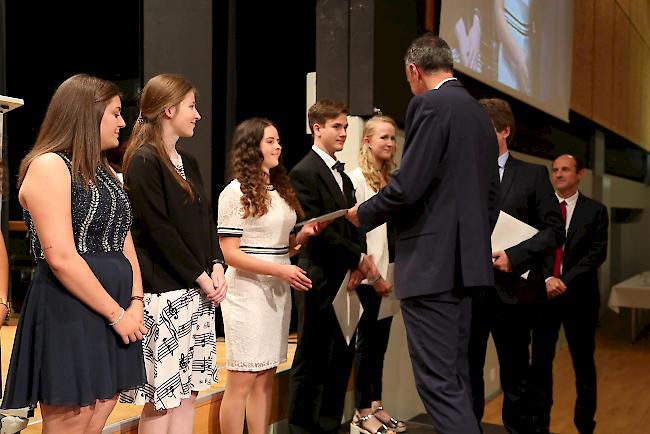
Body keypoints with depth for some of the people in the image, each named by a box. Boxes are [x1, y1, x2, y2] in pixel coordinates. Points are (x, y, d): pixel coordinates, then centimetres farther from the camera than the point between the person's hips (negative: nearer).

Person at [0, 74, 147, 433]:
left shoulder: (103, 173, 18)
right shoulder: (48, 166, -10)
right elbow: (61, 258, -18)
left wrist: (135, 303, 0)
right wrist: (117, 313, -14)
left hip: (114, 312, 8)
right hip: (69, 314, -8)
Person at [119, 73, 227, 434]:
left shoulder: (187, 162, 15)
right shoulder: (144, 162, -10)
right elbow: (159, 231, -15)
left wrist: (217, 267, 0)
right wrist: (201, 277, -12)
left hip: (198, 291, 8)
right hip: (165, 293, -8)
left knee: (188, 390, 10)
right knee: (162, 396, -2)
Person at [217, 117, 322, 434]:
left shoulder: (281, 189, 13)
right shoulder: (236, 192, -8)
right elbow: (230, 254, -13)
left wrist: (303, 235, -1)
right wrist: (281, 270, -20)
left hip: (278, 292, 7)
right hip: (248, 292, -7)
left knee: (265, 378, 10)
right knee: (242, 381, -2)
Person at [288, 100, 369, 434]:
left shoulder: (343, 176, 17)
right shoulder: (304, 172, -9)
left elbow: (352, 224, 13)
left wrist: (357, 262, -4)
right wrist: (357, 259, -11)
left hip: (344, 279, 8)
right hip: (320, 280, -8)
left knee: (341, 357, 12)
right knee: (311, 360, 2)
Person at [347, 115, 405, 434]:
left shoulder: (391, 180, 12)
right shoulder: (357, 178, -8)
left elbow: (396, 228, 13)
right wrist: (374, 275, -13)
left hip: (389, 275, 6)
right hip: (370, 275, -6)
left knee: (380, 340, 12)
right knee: (368, 340, 2)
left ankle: (376, 404, 23)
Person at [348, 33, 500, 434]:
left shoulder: (429, 105, -11)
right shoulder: (479, 112, 16)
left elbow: (408, 186, -18)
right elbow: (491, 195, 18)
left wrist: (363, 213, -1)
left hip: (430, 263, -9)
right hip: (466, 262, 9)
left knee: (438, 380, -7)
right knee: (455, 374, 16)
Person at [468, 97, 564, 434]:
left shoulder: (533, 175, 5)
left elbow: (554, 229, -1)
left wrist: (515, 255, -13)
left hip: (512, 289, -1)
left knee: (515, 377, 10)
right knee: (466, 372, 8)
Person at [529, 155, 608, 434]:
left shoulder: (595, 210, 4)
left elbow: (597, 252, -5)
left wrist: (566, 281, -14)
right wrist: (546, 279, -14)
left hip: (579, 296, -1)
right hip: (543, 293, 1)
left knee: (583, 363, 7)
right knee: (540, 362, 4)